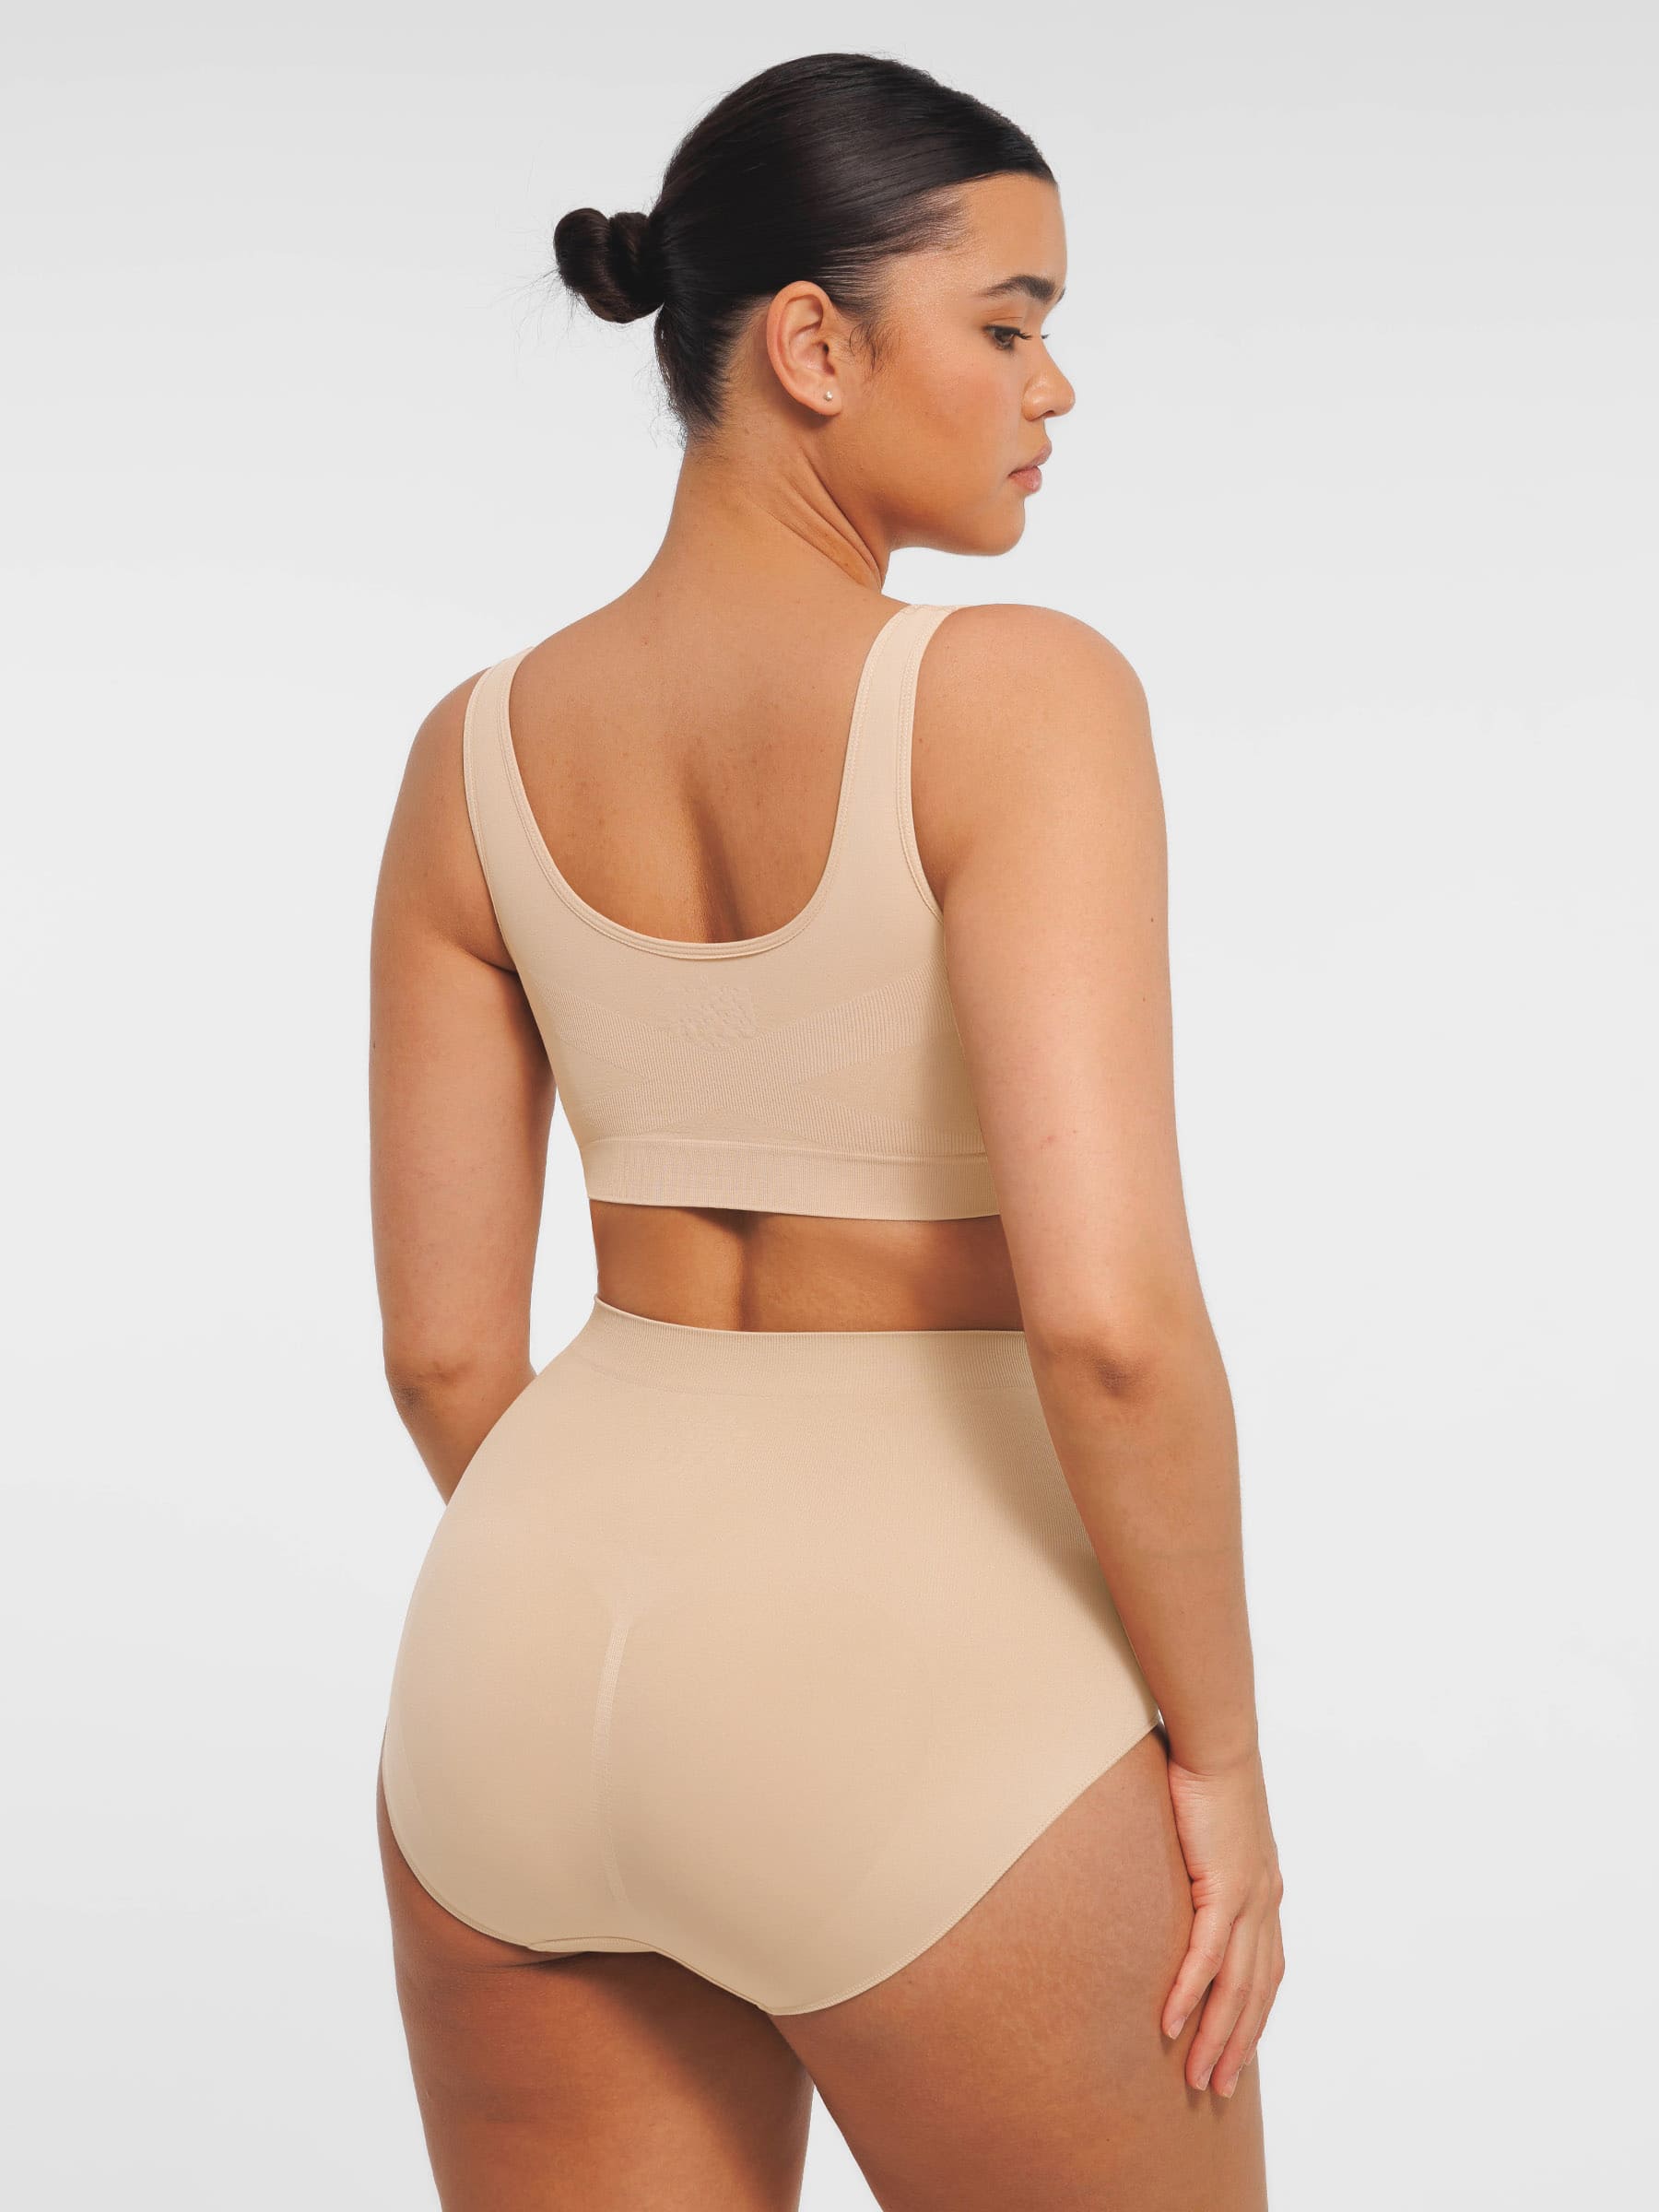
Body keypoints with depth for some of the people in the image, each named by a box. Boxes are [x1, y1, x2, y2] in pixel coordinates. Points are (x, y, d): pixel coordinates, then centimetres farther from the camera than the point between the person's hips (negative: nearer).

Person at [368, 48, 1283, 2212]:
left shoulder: (479, 751, 3)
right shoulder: (1018, 696, -15)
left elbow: (443, 1341, 6)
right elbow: (1108, 1306, -21)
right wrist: (1220, 1749, -7)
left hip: (523, 1691, 5)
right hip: (918, 1718, -5)